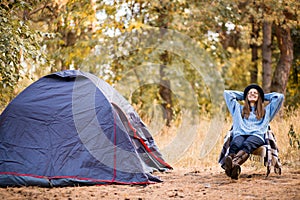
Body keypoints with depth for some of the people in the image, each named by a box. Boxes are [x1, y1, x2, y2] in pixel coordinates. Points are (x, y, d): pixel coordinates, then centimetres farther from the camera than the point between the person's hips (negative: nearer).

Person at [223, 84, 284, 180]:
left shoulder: (266, 111, 36)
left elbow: (279, 96, 34)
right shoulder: (238, 109, 38)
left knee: (246, 145, -40)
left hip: (257, 135, -1)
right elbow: (227, 93, 42)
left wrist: (263, 96, 42)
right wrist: (243, 96, 48)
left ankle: (234, 163, -73)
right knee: (234, 145, -40)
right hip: (240, 134, 1)